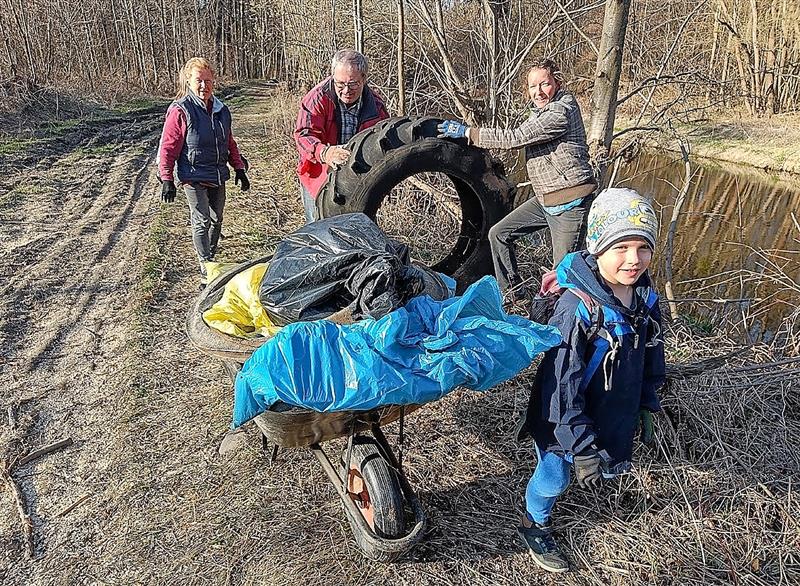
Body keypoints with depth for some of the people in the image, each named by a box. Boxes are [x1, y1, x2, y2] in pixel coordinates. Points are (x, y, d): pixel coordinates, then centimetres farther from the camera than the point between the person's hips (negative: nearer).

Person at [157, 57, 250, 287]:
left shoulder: (221, 110, 7)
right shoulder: (181, 110, -12)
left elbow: (230, 142, 17)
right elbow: (167, 147, -11)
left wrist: (239, 169, 16)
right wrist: (167, 180, -13)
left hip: (218, 176, 6)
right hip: (194, 177, -6)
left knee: (216, 220, 12)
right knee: (202, 222, -6)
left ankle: (211, 261, 28)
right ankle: (206, 269, 3)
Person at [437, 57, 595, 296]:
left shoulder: (562, 111, -20)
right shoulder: (540, 111, 10)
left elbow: (515, 138, -22)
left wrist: (467, 132, -17)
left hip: (570, 202, -10)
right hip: (544, 199, 10)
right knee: (499, 234, 11)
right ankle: (513, 294, 21)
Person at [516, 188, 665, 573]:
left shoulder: (646, 300, -8)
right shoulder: (577, 308, -32)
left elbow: (651, 357, 9)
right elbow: (563, 385, -29)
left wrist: (647, 408, 15)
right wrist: (582, 447, -26)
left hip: (614, 417, 7)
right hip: (564, 423, -6)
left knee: (609, 465, 27)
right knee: (553, 479, 15)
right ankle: (535, 526, 46)